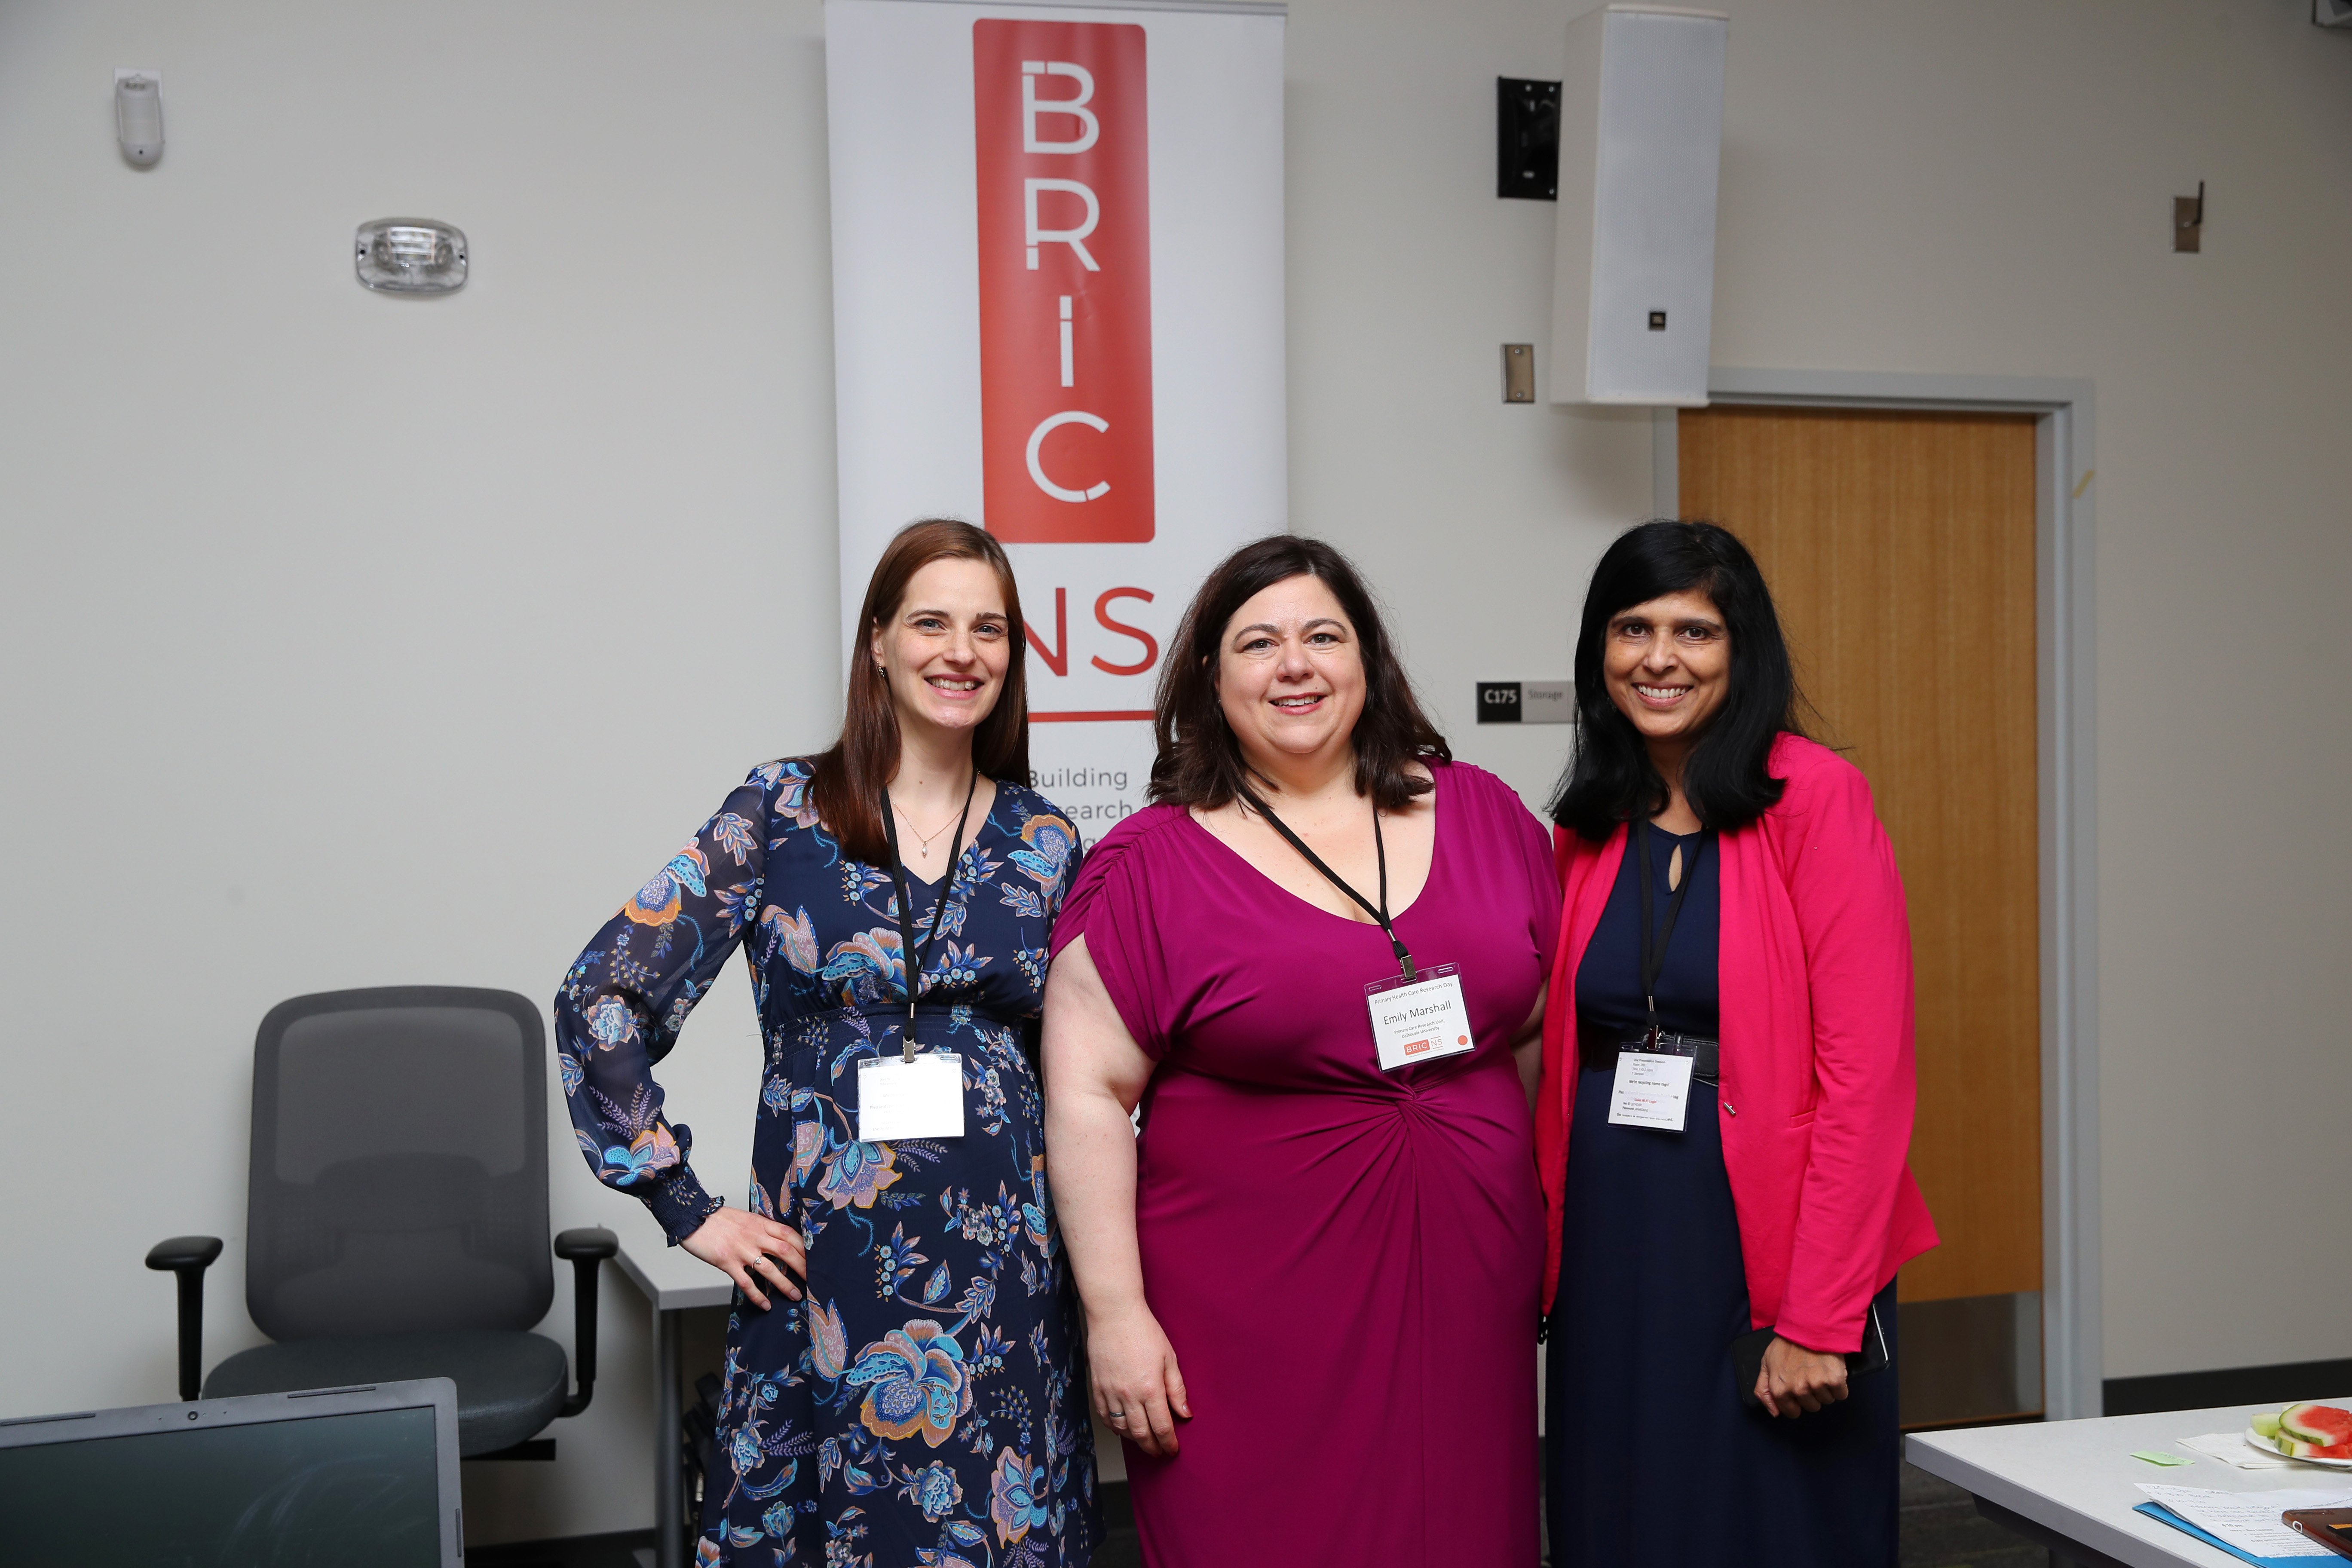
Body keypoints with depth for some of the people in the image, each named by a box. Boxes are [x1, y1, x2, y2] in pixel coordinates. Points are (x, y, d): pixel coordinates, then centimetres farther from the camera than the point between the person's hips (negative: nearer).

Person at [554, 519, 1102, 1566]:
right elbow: (600, 1006, -3)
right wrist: (686, 1210, -5)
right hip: (823, 1275, -1)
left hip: (1001, 1283, 2)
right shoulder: (782, 813, -3)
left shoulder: (1044, 844, 5)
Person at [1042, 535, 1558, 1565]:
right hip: (1253, 1320, -3)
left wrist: (1557, 1228, 12)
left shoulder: (1481, 813, 6)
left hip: (1464, 1299, 3)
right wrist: (1115, 1313, -10)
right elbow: (1087, 1094, -6)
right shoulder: (1151, 864, -4)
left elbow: (1550, 1029, 13)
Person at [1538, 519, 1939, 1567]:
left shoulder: (1814, 797, -9)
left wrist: (1818, 1319, -17)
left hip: (1759, 1246, -5)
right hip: (1607, 1251, 5)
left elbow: (1864, 1071, -14)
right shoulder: (1589, 825, 8)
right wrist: (1542, 1263, 3)